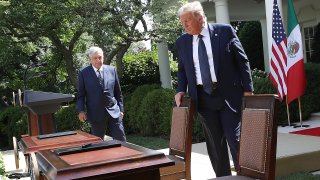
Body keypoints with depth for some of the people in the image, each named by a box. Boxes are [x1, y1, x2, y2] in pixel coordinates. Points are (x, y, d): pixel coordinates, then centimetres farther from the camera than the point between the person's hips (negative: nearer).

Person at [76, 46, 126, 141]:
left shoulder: (111, 70, 5)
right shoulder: (83, 73, 0)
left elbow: (118, 92, 10)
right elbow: (80, 95, 3)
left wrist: (121, 109, 9)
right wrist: (81, 111, -10)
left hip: (114, 112, 2)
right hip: (96, 114, -1)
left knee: (121, 140, 2)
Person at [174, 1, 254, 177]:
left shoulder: (225, 31, -3)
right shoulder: (182, 42, 7)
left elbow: (242, 61, -1)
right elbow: (182, 69, 19)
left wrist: (248, 89, -5)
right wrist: (181, 90, 3)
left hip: (229, 94, -3)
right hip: (203, 97, 3)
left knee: (235, 139, -2)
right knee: (214, 143, 8)